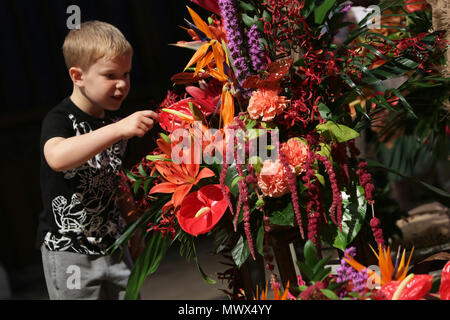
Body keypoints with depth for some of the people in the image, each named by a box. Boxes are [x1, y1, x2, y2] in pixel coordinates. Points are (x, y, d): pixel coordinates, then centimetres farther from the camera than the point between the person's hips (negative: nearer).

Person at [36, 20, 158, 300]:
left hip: (114, 247, 6)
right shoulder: (60, 119, -15)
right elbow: (57, 157, -39)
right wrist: (117, 130, -44)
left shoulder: (114, 121, 6)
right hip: (69, 252, -6)